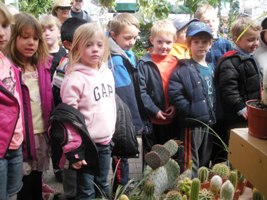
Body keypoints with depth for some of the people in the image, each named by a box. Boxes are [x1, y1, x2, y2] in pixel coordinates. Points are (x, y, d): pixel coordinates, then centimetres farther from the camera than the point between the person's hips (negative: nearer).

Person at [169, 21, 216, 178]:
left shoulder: (211, 68, 12)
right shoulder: (183, 69, -11)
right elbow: (174, 94, -21)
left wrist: (213, 114, 7)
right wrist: (192, 110, -19)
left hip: (209, 121, 7)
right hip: (192, 123, -7)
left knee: (205, 161, 19)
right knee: (191, 163, -1)